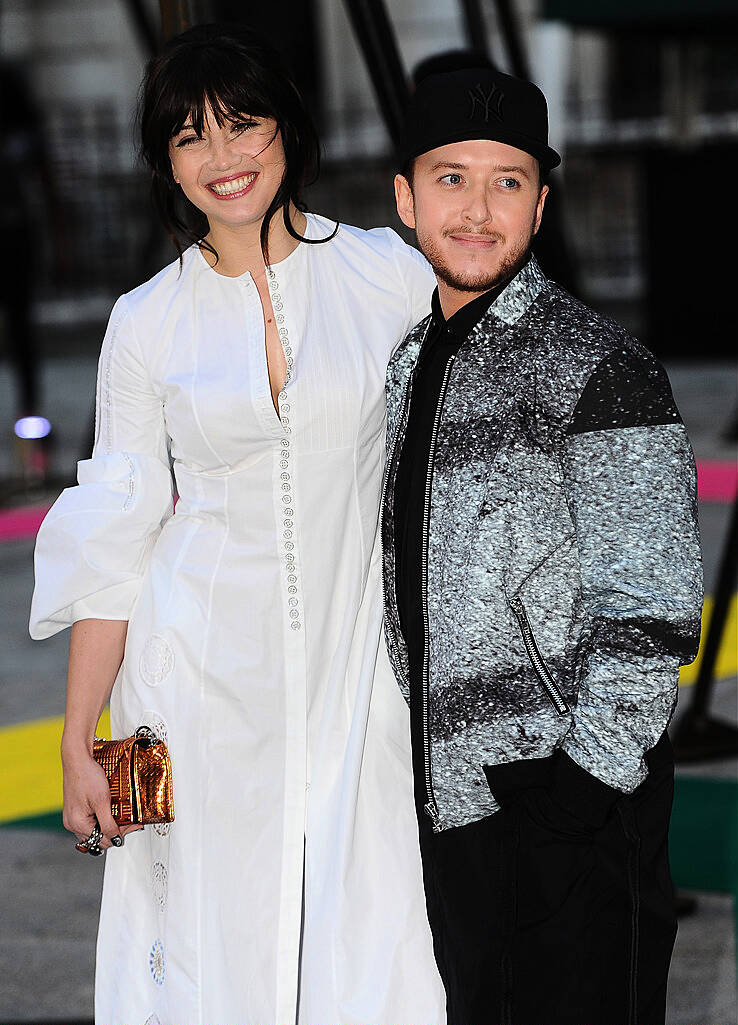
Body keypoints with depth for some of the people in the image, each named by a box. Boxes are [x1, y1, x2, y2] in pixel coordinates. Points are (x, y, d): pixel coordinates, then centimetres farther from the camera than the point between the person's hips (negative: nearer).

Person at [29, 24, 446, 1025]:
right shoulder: (148, 323, 2)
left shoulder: (388, 274, 0)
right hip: (202, 678, 0)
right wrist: (78, 743, 2)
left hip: (354, 672, 0)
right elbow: (112, 545, 4)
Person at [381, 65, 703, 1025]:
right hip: (450, 803, 8)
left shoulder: (599, 369, -12)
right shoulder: (411, 360, 12)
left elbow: (651, 620, -15)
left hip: (571, 812, -7)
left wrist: (570, 800, -18)